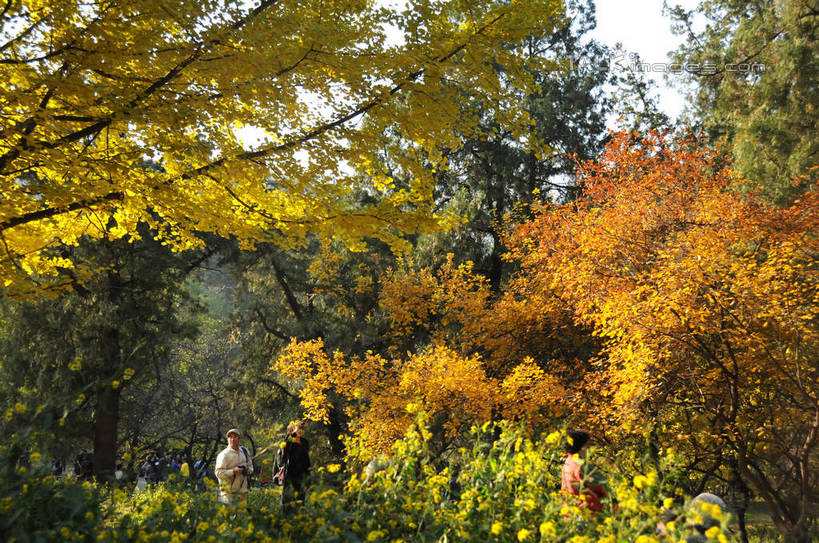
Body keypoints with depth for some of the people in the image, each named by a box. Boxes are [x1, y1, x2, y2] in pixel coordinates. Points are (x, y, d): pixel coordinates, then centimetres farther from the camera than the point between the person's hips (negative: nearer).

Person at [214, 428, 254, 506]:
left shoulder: (244, 452, 13)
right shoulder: (224, 455, -7)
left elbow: (250, 465, 24)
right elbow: (218, 473, -13)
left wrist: (249, 470, 1)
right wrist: (233, 471, -24)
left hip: (242, 491, 6)